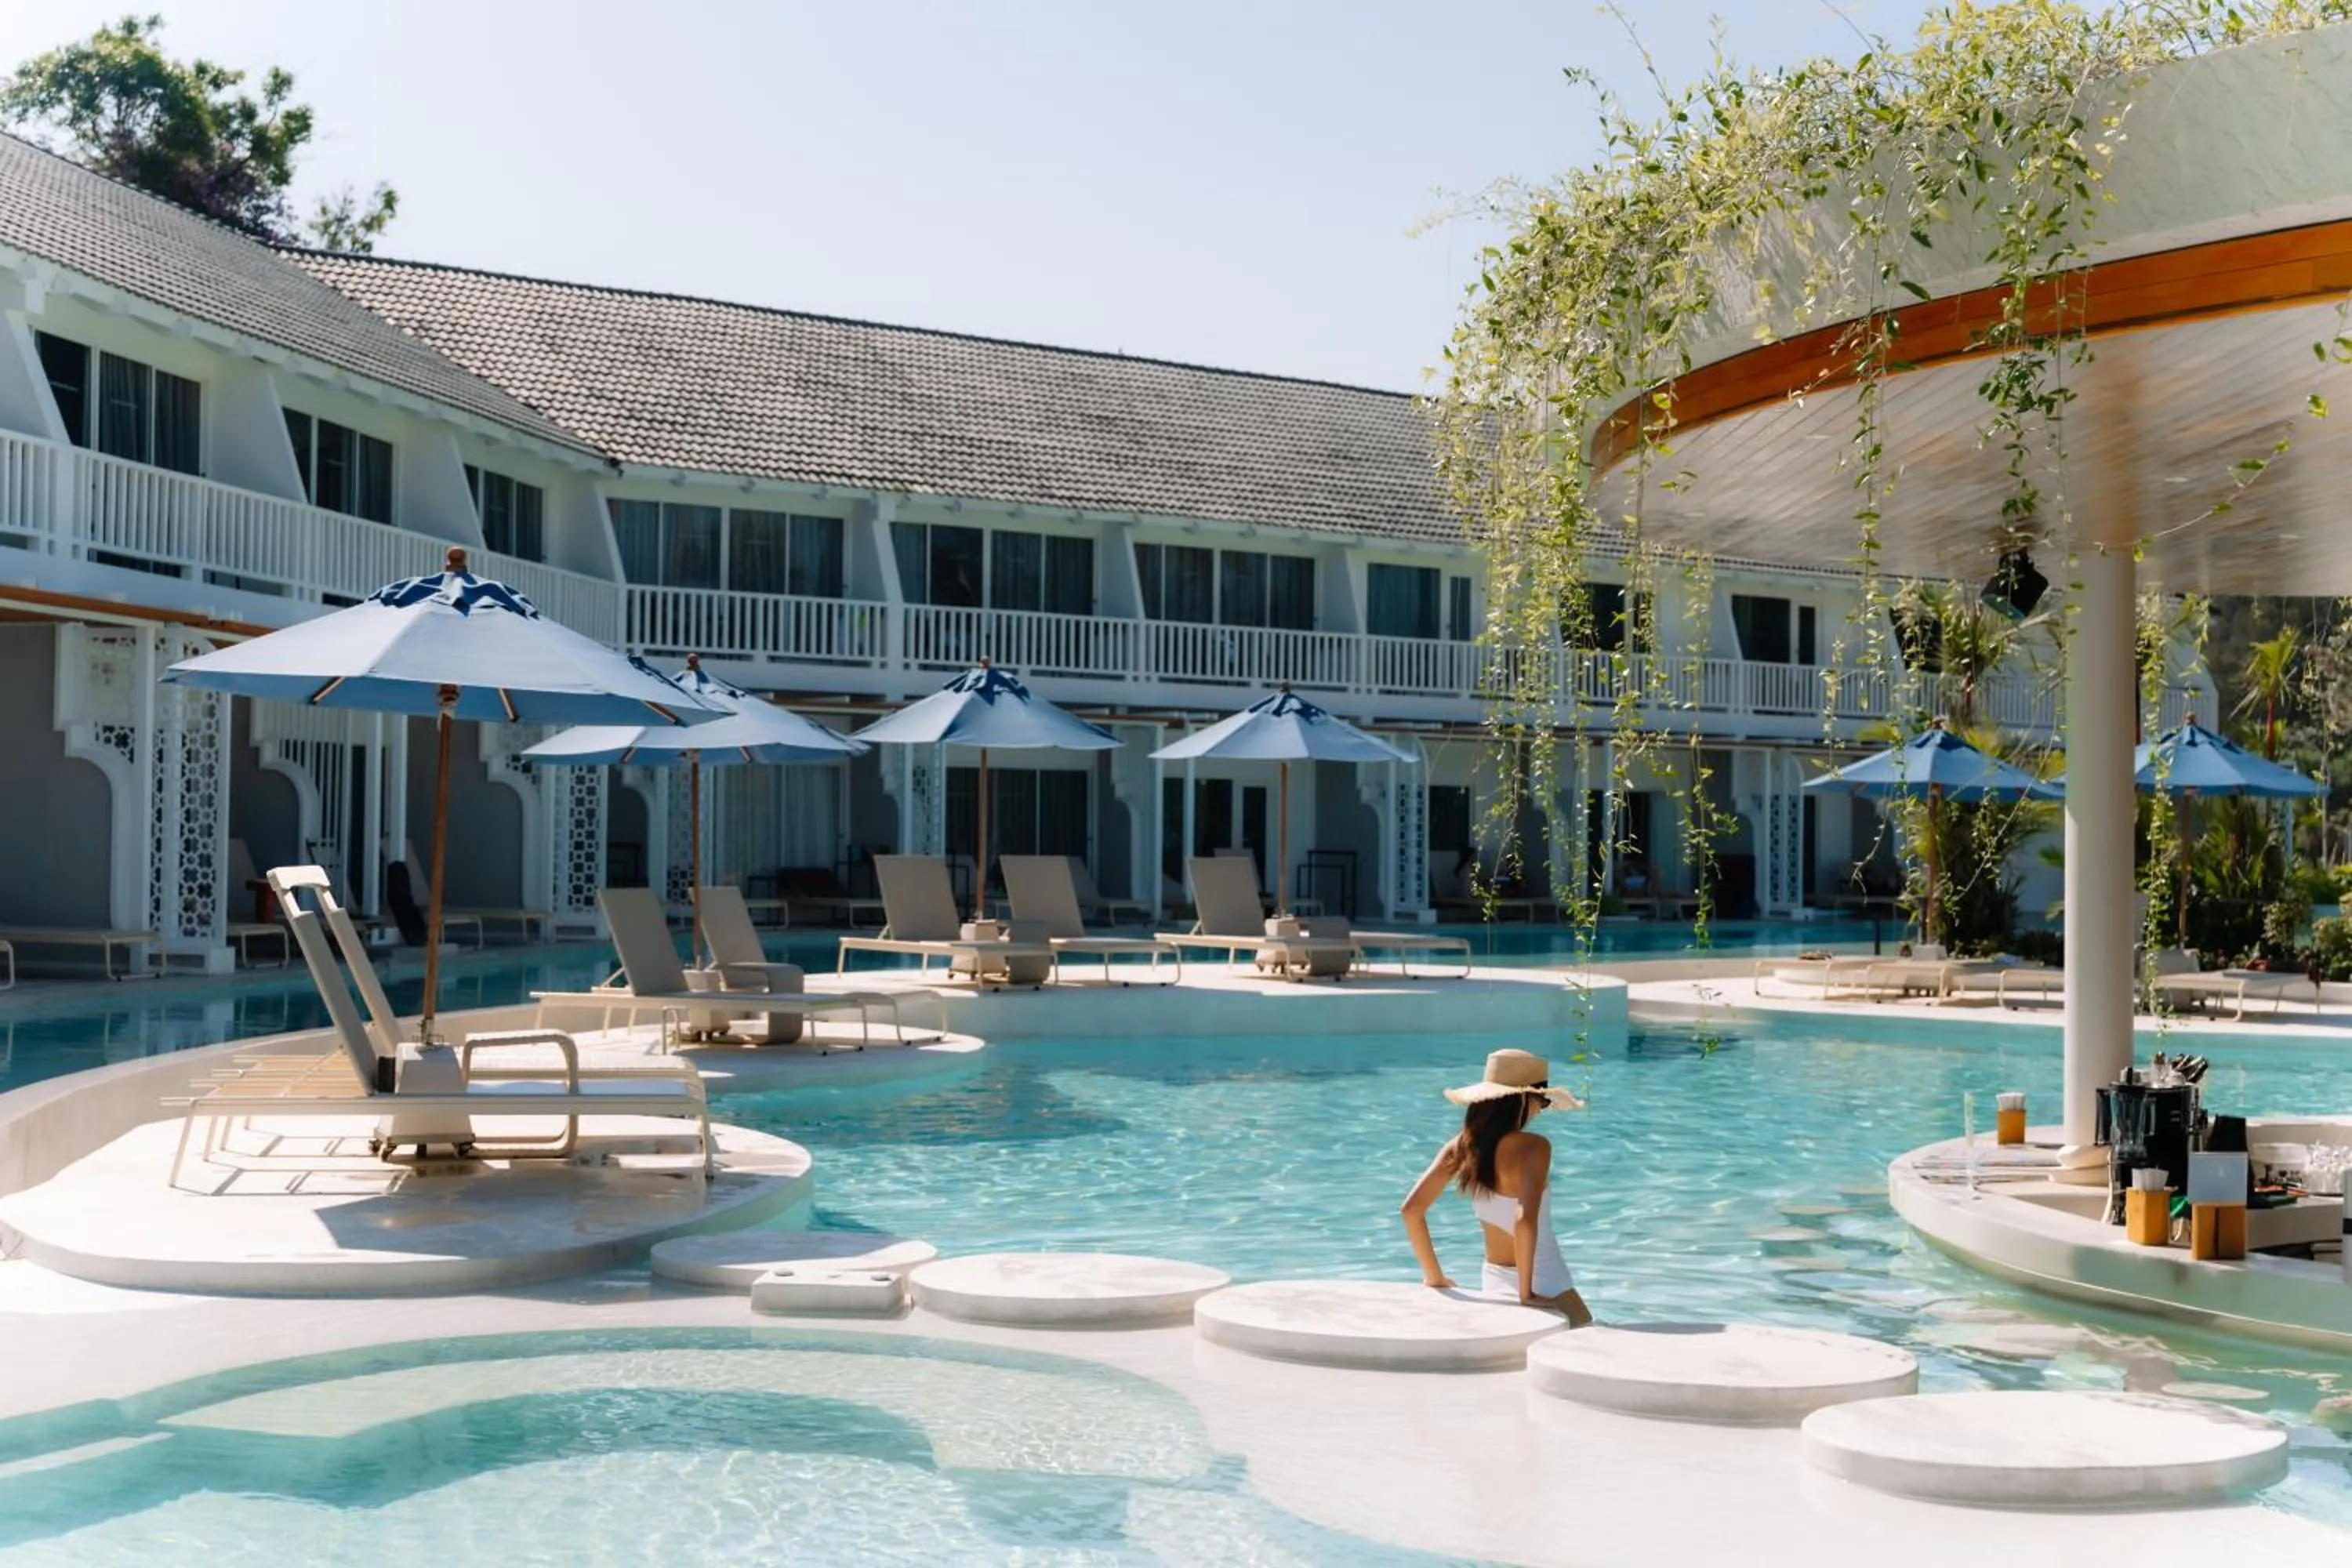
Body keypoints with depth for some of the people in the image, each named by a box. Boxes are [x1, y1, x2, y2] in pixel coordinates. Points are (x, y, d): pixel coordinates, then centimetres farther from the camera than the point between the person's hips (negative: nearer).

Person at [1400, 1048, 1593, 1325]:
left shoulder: (1462, 1146, -1)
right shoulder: (1533, 1146, -18)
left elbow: (1412, 1210, -2)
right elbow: (1525, 1220, -30)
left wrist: (1434, 1277, 5)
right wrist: (1527, 1295, -23)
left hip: (1494, 1284, 7)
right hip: (1544, 1289, -7)